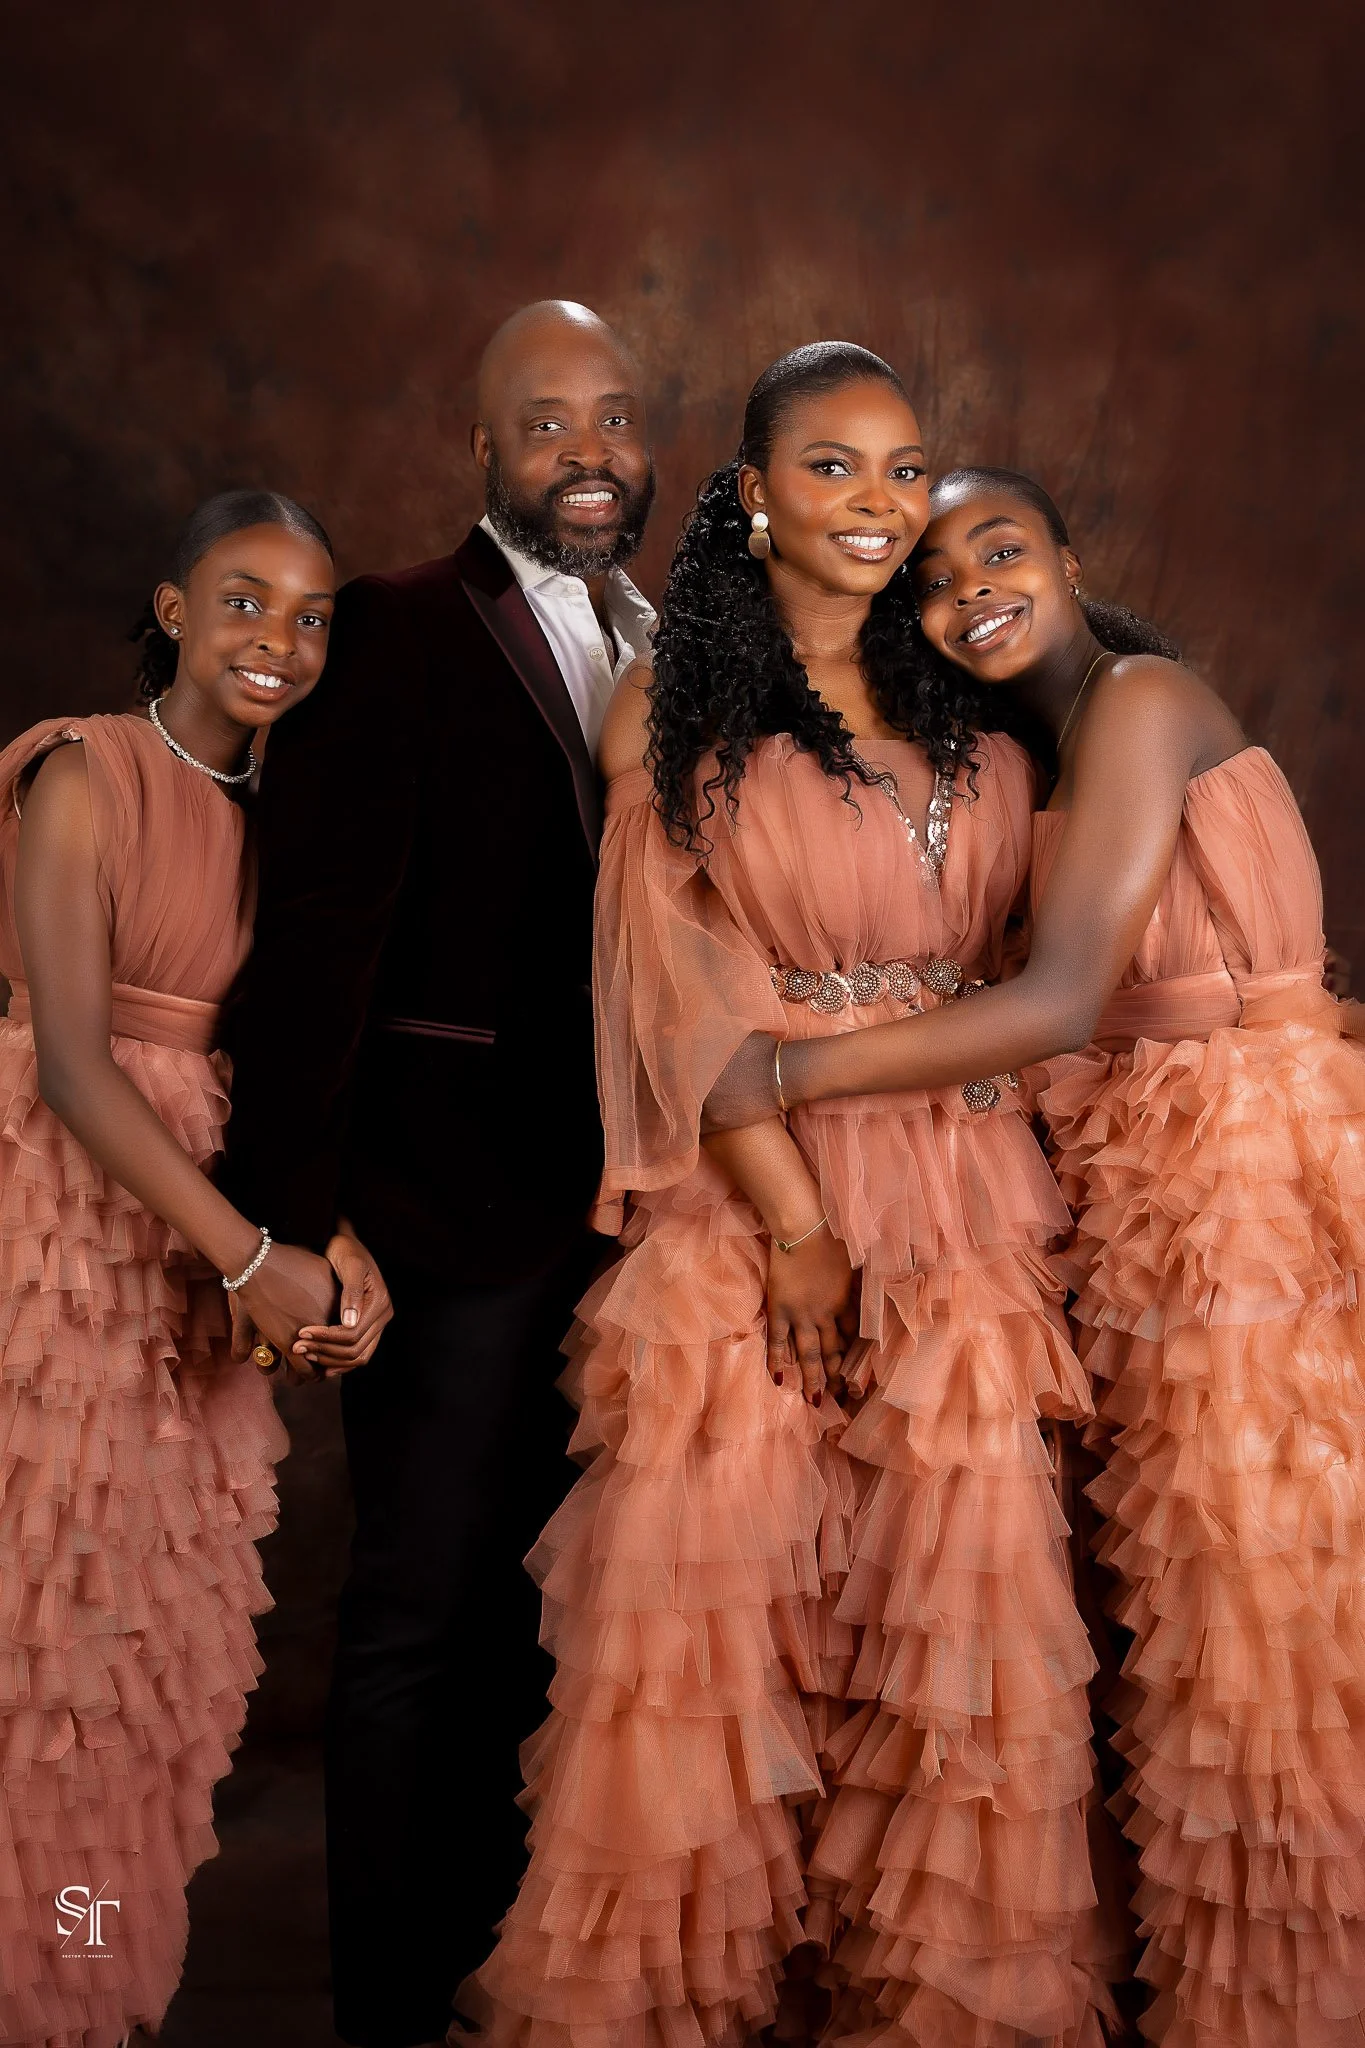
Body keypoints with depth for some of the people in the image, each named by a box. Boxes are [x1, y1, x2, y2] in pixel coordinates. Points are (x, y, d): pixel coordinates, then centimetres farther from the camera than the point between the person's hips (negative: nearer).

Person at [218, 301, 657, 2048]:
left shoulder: (661, 648, 11)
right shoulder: (393, 636, -9)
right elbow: (315, 939, -16)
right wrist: (296, 1216, -22)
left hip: (615, 1208, 7)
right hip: (456, 1213, -7)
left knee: (536, 1606, 20)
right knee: (418, 1622, 6)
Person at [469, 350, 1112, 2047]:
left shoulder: (968, 719, 14)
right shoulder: (674, 711, 2)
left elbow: (1018, 959, 15)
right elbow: (690, 985, -5)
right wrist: (796, 1225, -11)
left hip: (955, 1195, 4)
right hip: (742, 1200, -3)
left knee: (954, 1584, 4)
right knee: (711, 1576, -1)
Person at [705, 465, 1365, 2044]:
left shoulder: (1141, 700, -10)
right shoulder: (1056, 755, 17)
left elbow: (1061, 1003, -20)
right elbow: (1078, 1017, 10)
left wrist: (789, 1073, -19)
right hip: (1159, 1202, 9)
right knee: (1193, 1611, 13)